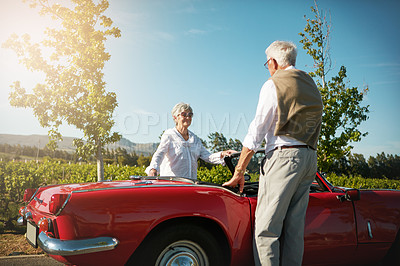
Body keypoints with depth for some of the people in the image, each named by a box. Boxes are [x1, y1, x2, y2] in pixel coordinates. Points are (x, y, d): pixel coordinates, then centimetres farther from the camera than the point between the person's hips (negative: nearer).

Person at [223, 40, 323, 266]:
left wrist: (238, 172, -1)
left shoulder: (274, 85, -3)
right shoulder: (311, 86, 20)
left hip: (284, 155, -8)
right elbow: (313, 131, 18)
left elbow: (256, 133, -5)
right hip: (310, 159, 8)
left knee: (266, 229, -7)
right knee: (294, 229, 9)